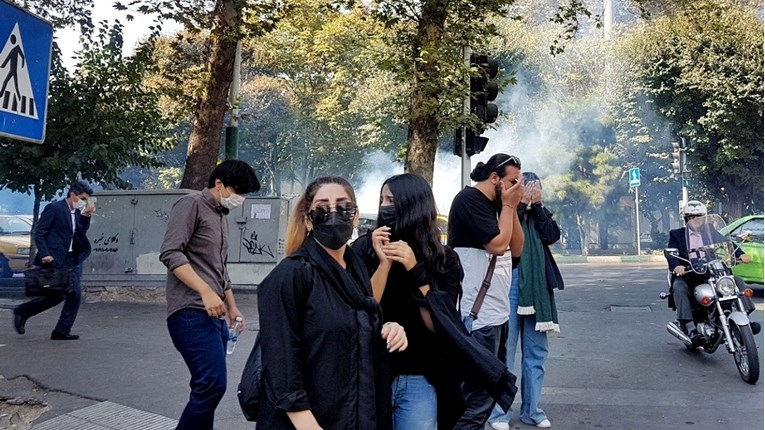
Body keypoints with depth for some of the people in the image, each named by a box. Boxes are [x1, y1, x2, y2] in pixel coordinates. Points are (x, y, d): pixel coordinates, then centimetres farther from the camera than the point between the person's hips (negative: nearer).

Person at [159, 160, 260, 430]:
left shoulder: (221, 217, 22)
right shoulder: (192, 205, -4)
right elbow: (170, 253, -17)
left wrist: (232, 306, 25)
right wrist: (206, 291, -23)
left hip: (214, 316, 9)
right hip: (192, 313, -9)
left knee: (208, 387, 9)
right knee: (212, 385, -17)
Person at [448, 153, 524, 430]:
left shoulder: (496, 205, 15)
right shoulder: (469, 199, -11)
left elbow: (516, 248, 14)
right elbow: (498, 244, -18)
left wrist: (512, 208, 5)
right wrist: (508, 206, -6)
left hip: (497, 311, 10)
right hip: (479, 314, -10)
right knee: (479, 394, -8)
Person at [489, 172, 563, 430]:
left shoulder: (538, 214, 13)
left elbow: (553, 235, -3)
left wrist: (536, 205, -8)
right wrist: (522, 204, -15)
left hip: (536, 288, 6)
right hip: (509, 286, -6)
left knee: (536, 351, 11)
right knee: (504, 351, -2)